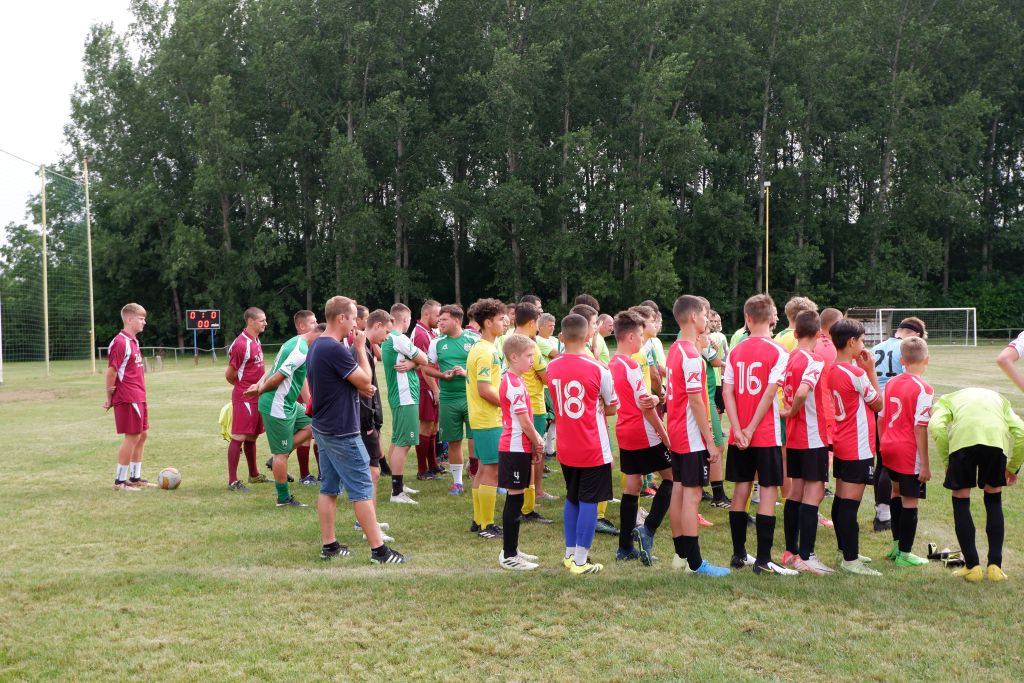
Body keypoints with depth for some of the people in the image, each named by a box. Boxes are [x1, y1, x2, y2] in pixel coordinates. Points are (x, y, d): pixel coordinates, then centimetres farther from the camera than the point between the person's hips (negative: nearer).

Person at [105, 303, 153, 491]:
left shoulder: (133, 341, 15)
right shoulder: (120, 342, -15)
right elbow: (111, 371, -16)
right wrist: (110, 397, -10)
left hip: (138, 398, 10)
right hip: (127, 398, -10)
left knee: (142, 434, 13)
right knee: (132, 436, -5)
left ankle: (135, 477, 23)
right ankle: (120, 481, 4)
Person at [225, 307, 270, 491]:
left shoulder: (256, 341, 11)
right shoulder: (241, 344, -17)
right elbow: (229, 374, -12)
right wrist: (245, 388, 2)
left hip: (257, 398, 9)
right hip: (244, 398, -9)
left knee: (252, 436, 18)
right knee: (238, 437, -5)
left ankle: (254, 475, 30)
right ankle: (232, 481, -2)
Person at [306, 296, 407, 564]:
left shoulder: (316, 347, 10)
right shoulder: (335, 349, -22)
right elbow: (366, 381, -15)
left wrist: (358, 388, 5)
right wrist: (360, 347, -7)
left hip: (323, 428, 10)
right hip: (342, 431, -10)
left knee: (329, 488, 12)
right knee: (362, 489, -5)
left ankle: (328, 545, 17)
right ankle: (378, 550, -1)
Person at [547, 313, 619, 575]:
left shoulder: (552, 368, -1)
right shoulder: (597, 369, -14)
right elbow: (612, 408, -3)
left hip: (565, 449, 5)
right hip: (593, 449, -5)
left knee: (572, 499, 19)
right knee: (589, 502, 2)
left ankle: (570, 553, 25)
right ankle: (580, 561, 3)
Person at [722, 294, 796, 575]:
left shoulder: (735, 351, 4)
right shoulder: (777, 352, -8)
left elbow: (727, 392, -3)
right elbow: (769, 394, -15)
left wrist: (738, 430, -8)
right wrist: (750, 429, -12)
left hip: (739, 434, 5)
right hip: (767, 435, -4)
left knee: (741, 488, 13)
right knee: (768, 490, 0)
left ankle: (739, 554, 19)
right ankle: (763, 560, -1)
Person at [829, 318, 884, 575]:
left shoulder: (832, 371, 6)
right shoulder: (856, 374, -18)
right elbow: (878, 404, -5)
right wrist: (871, 371, -3)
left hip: (840, 446, 9)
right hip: (858, 448, -9)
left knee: (841, 499, 14)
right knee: (851, 503, -6)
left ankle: (846, 551, 26)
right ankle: (850, 559, -3)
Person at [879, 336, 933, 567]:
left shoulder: (891, 383, 5)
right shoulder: (922, 388, -16)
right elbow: (920, 428, -18)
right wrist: (925, 464, -14)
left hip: (889, 447, 7)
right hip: (909, 453, -7)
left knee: (897, 492, 24)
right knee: (910, 502, 2)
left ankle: (897, 545, 34)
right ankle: (904, 554, 7)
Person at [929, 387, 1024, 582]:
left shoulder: (945, 400, 31)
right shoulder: (999, 399, 39)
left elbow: (935, 426, 5)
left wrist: (947, 463, 11)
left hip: (963, 439, -2)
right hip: (997, 440, 2)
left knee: (961, 502, 15)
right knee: (994, 500, 21)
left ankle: (972, 566, 14)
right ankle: (995, 566, 18)